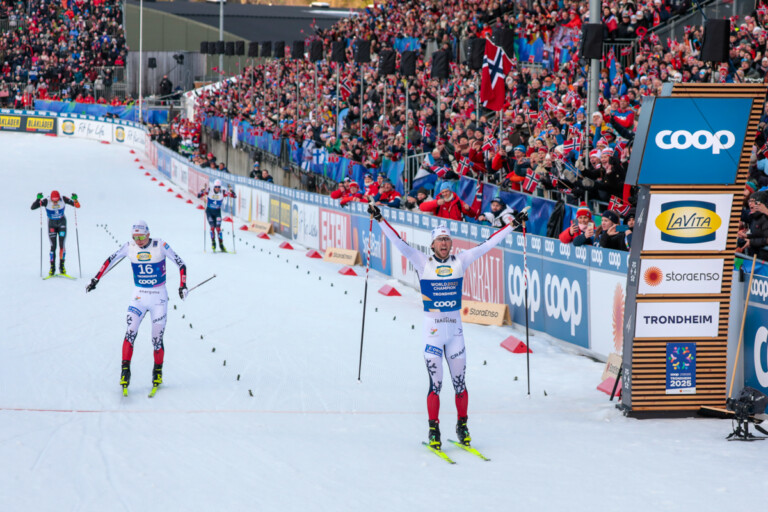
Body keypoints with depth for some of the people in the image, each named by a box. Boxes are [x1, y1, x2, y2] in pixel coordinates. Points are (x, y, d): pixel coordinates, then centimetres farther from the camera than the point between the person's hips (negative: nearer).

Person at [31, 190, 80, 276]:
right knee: (53, 246, -7)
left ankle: (62, 266, 1)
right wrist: (38, 199, -42)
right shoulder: (46, 201, -23)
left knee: (62, 245, -10)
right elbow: (33, 207, -26)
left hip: (62, 223, 1)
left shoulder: (63, 199, -20)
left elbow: (77, 206, -17)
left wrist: (75, 200, -38)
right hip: (52, 225, -1)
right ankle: (52, 267, 0)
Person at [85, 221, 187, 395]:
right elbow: (110, 261, 9)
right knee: (130, 333, -16)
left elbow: (181, 264, -4)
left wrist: (182, 285, -13)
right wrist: (96, 279, 6)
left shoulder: (160, 246, -12)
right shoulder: (129, 247, -4)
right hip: (138, 298, 2)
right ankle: (125, 371, -10)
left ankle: (158, 372, 18)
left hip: (159, 298, -2)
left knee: (157, 339, -1)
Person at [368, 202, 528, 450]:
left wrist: (513, 224, 8)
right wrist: (380, 220, -16)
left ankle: (462, 427, 20)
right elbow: (399, 243, -8)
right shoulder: (424, 263, -1)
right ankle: (434, 430, 4)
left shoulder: (459, 261, 5)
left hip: (456, 331, 2)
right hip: (433, 330, -2)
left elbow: (488, 244, 7)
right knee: (435, 383, -5)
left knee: (460, 382, 6)